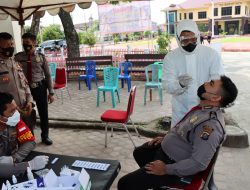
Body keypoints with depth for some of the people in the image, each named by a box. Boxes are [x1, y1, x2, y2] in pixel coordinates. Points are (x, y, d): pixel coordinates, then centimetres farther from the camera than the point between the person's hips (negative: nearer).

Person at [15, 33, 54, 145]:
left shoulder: (41, 57, -3)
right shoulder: (18, 57, -2)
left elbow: (48, 75, 0)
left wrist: (51, 92, -2)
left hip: (40, 87, 0)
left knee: (43, 113, 11)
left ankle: (45, 136, 32)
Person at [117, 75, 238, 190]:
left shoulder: (210, 124, -33)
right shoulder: (204, 107, -3)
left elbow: (199, 164, -32)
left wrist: (166, 169, -24)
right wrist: (166, 138, 9)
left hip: (173, 163, -9)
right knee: (139, 152, 31)